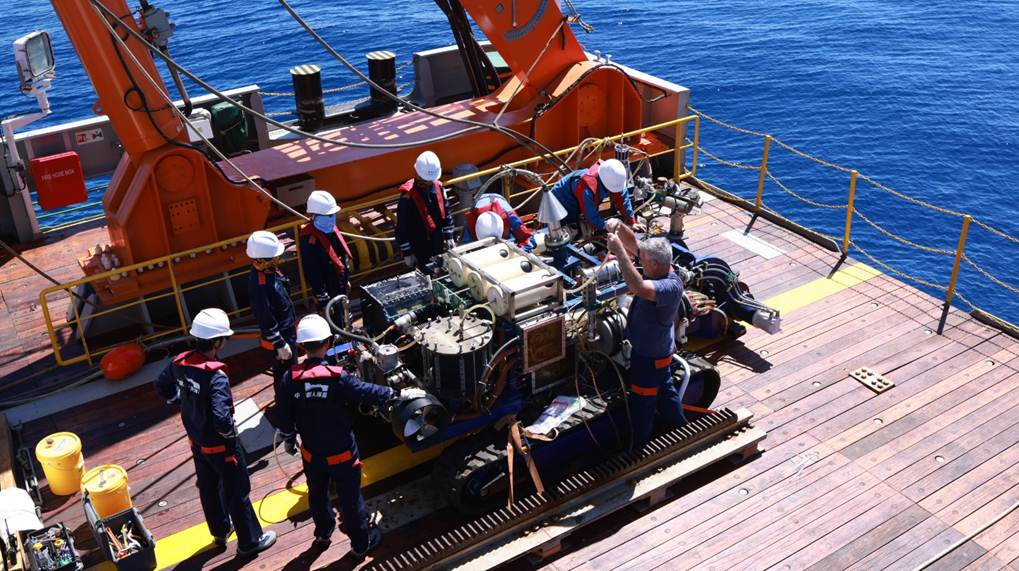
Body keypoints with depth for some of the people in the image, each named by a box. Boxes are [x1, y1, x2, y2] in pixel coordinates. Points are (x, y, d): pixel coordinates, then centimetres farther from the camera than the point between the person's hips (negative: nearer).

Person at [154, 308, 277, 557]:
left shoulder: (180, 363, -11)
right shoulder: (216, 377, -34)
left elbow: (162, 387, 8)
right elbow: (222, 419, -40)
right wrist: (232, 432, -19)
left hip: (197, 442, 7)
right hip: (221, 445, -7)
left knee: (208, 488, 26)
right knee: (236, 493, 12)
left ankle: (220, 531, 48)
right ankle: (250, 541, 28)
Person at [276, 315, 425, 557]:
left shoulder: (291, 378, -15)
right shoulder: (337, 378, -25)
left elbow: (284, 417, -5)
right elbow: (370, 393, -15)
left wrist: (289, 441, 13)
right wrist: (400, 393, -1)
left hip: (311, 453, 4)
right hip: (341, 454, -4)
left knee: (317, 494, 27)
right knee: (350, 499, 14)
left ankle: (323, 532, 49)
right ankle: (361, 542, 31)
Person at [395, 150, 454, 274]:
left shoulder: (438, 187, -4)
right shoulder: (408, 196, -21)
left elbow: (447, 212, 9)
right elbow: (402, 228, -17)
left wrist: (448, 236, 9)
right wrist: (407, 253, -15)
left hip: (439, 244, 6)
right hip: (420, 248, -6)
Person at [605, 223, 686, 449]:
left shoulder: (671, 286, -35)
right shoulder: (660, 268, -9)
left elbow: (638, 287, -52)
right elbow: (633, 243, -2)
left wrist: (619, 251, -48)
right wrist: (620, 228, -23)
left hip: (649, 358, -10)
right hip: (660, 351, 10)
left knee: (641, 407, 9)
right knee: (665, 391, 30)